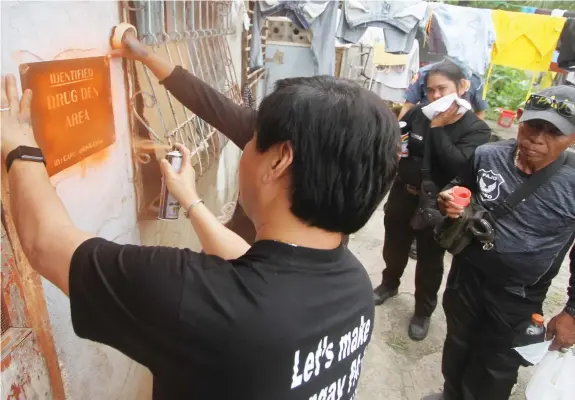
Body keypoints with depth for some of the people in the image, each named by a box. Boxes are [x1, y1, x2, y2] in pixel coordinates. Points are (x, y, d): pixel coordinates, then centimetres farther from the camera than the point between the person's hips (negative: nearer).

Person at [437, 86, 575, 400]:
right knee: (457, 349, 27)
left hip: (517, 299, -3)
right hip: (466, 277, 3)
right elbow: (458, 188, 8)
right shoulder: (487, 156, -11)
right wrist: (448, 201, -15)